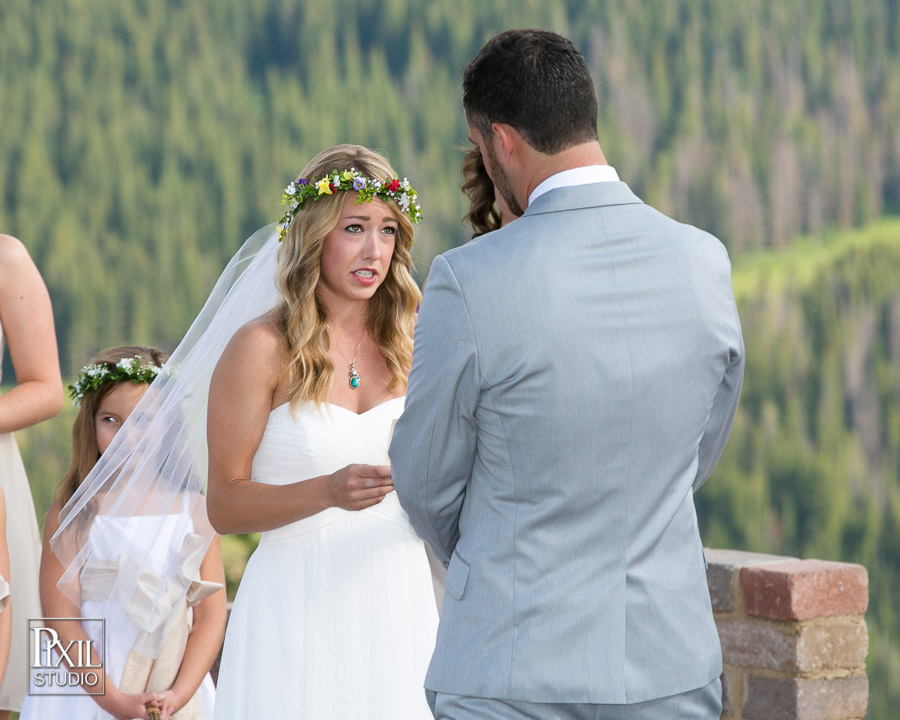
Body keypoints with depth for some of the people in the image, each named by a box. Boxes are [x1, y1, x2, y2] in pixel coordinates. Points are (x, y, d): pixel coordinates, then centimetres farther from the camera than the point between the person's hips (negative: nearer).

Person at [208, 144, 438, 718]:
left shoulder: (408, 343, 7)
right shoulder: (263, 348, -5)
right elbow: (225, 505, -7)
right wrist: (328, 492, -22)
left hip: (400, 604, 4)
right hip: (299, 603, -4)